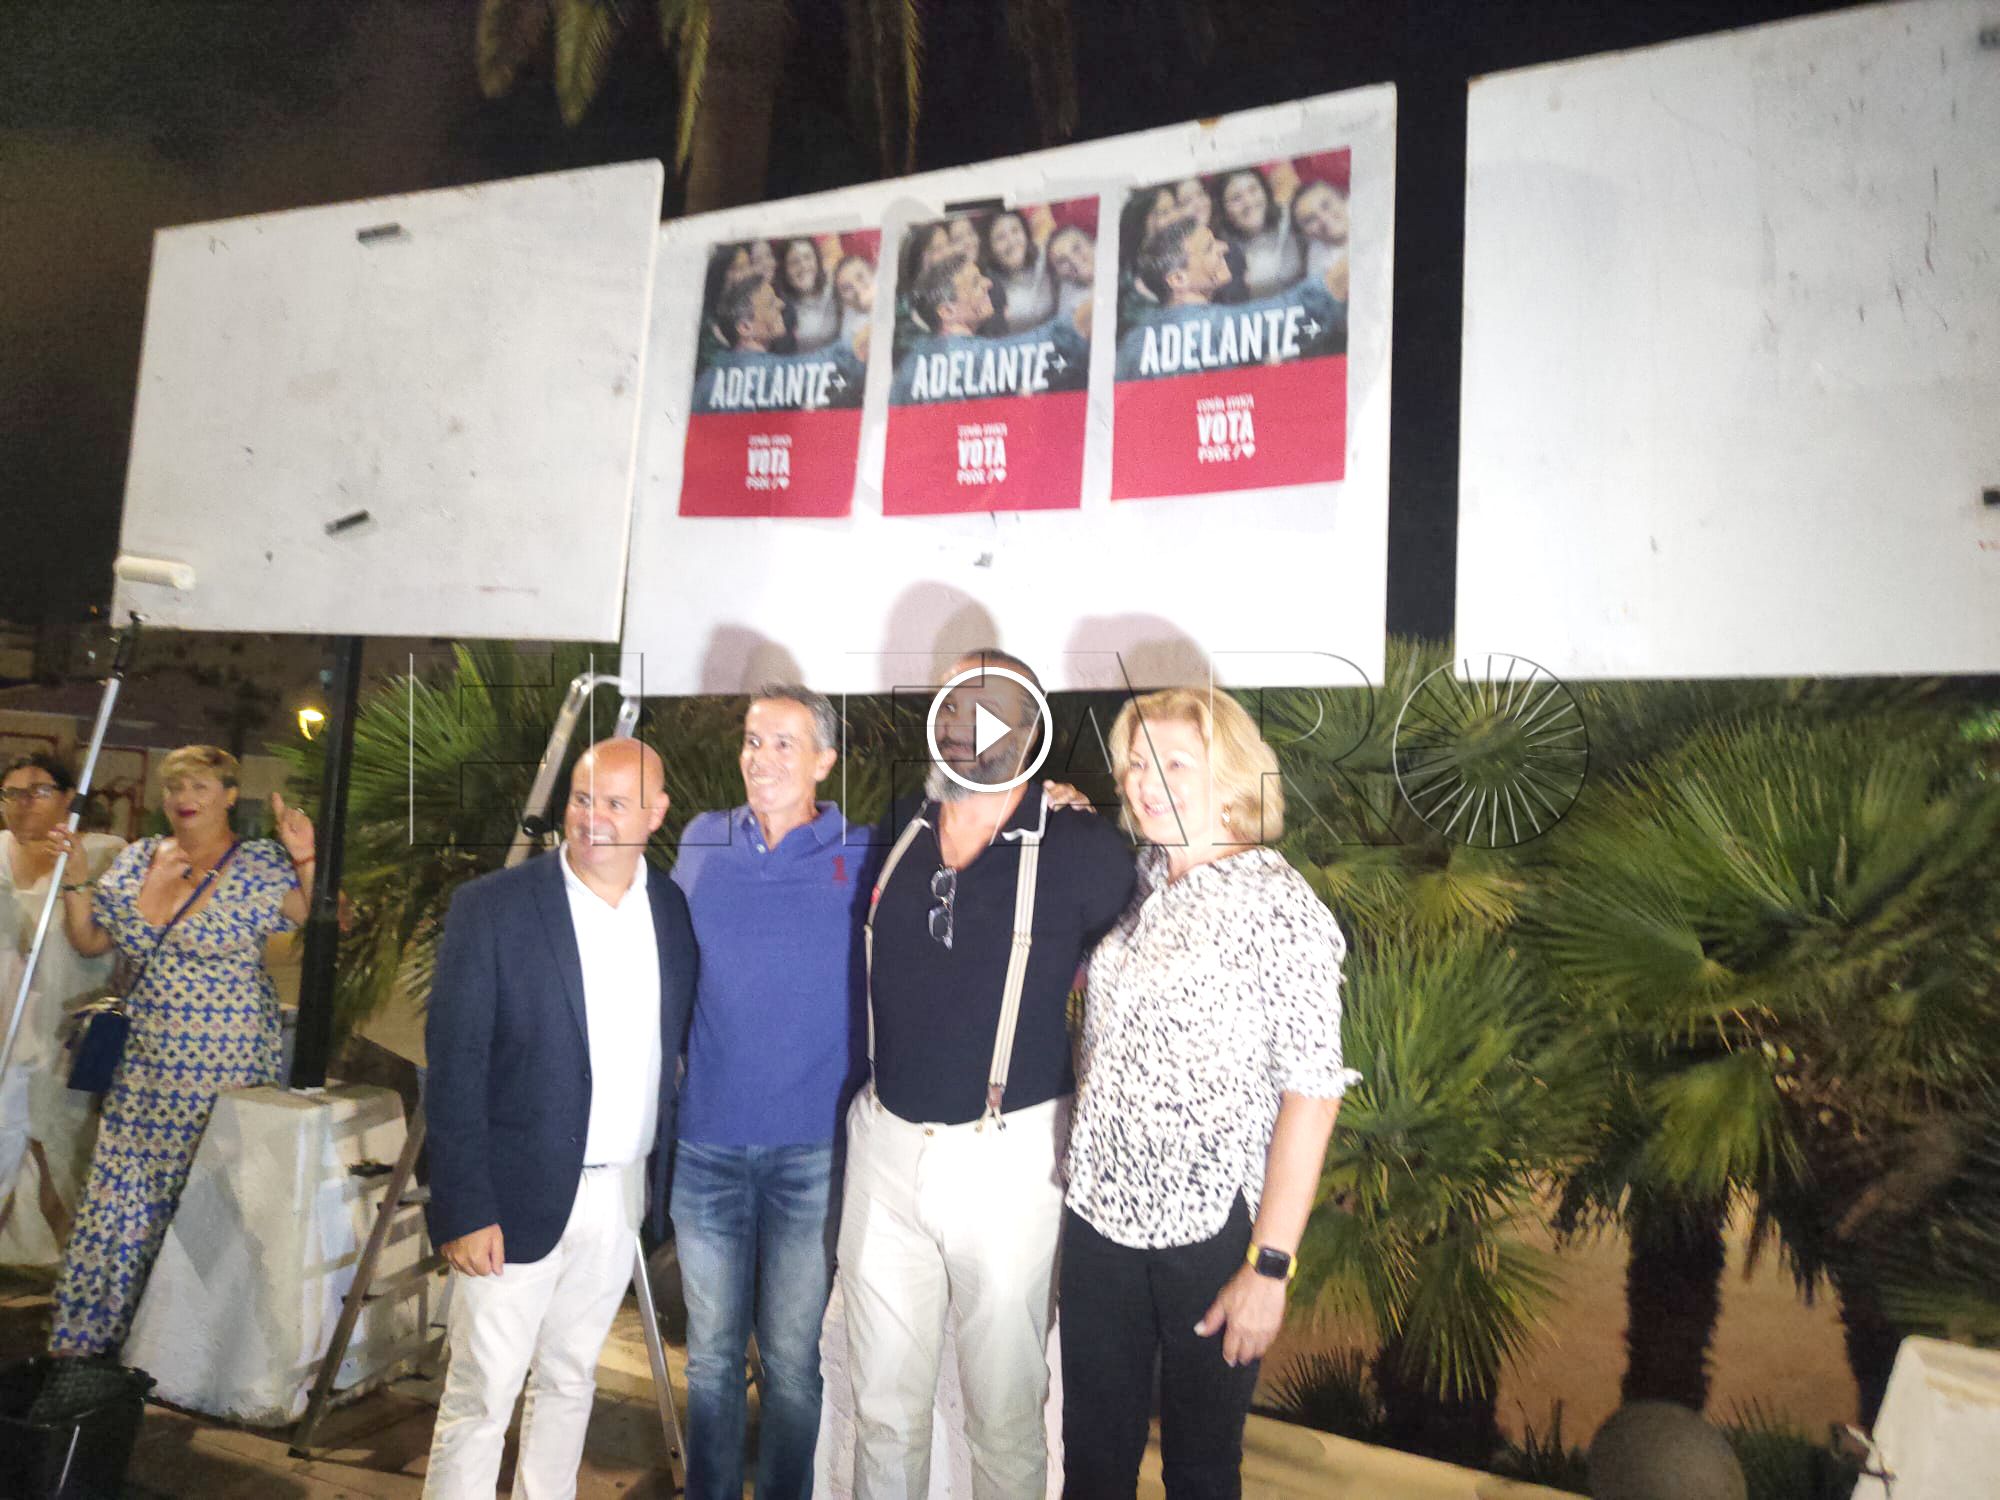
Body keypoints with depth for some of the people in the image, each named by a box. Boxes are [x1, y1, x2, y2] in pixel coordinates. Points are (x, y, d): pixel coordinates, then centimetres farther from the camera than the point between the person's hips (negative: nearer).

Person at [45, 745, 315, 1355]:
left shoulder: (260, 864, -5)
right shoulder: (135, 859, 10)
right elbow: (91, 941, 15)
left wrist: (306, 860, -23)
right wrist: (74, 877, 3)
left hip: (227, 1069, -5)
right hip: (145, 1069, 5)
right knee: (120, 1204, 6)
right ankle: (92, 1341, 23)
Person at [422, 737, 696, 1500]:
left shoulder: (675, 911, 1)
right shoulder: (491, 906, -10)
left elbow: (678, 1050, 7)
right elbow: (454, 1068, -11)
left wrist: (672, 1182, 4)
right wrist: (464, 1208, -14)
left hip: (622, 1193, 4)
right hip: (519, 1194, -4)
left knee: (569, 1381, 18)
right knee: (480, 1396, 6)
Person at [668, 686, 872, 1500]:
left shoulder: (862, 860, -5)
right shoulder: (702, 844, 4)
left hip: (812, 1146, -2)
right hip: (709, 1137, 2)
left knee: (792, 1354, 10)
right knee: (711, 1349, 14)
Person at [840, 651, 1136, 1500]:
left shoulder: (1079, 851, -11)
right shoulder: (895, 836, 3)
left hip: (1008, 1154, -3)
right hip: (884, 1143, 4)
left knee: (1005, 1412, 11)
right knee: (885, 1405, 17)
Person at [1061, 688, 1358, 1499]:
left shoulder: (1280, 907, -12)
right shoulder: (1133, 885, 5)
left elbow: (1311, 1093, -14)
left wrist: (1269, 1265, -17)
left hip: (1209, 1227, -5)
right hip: (1100, 1214, 5)